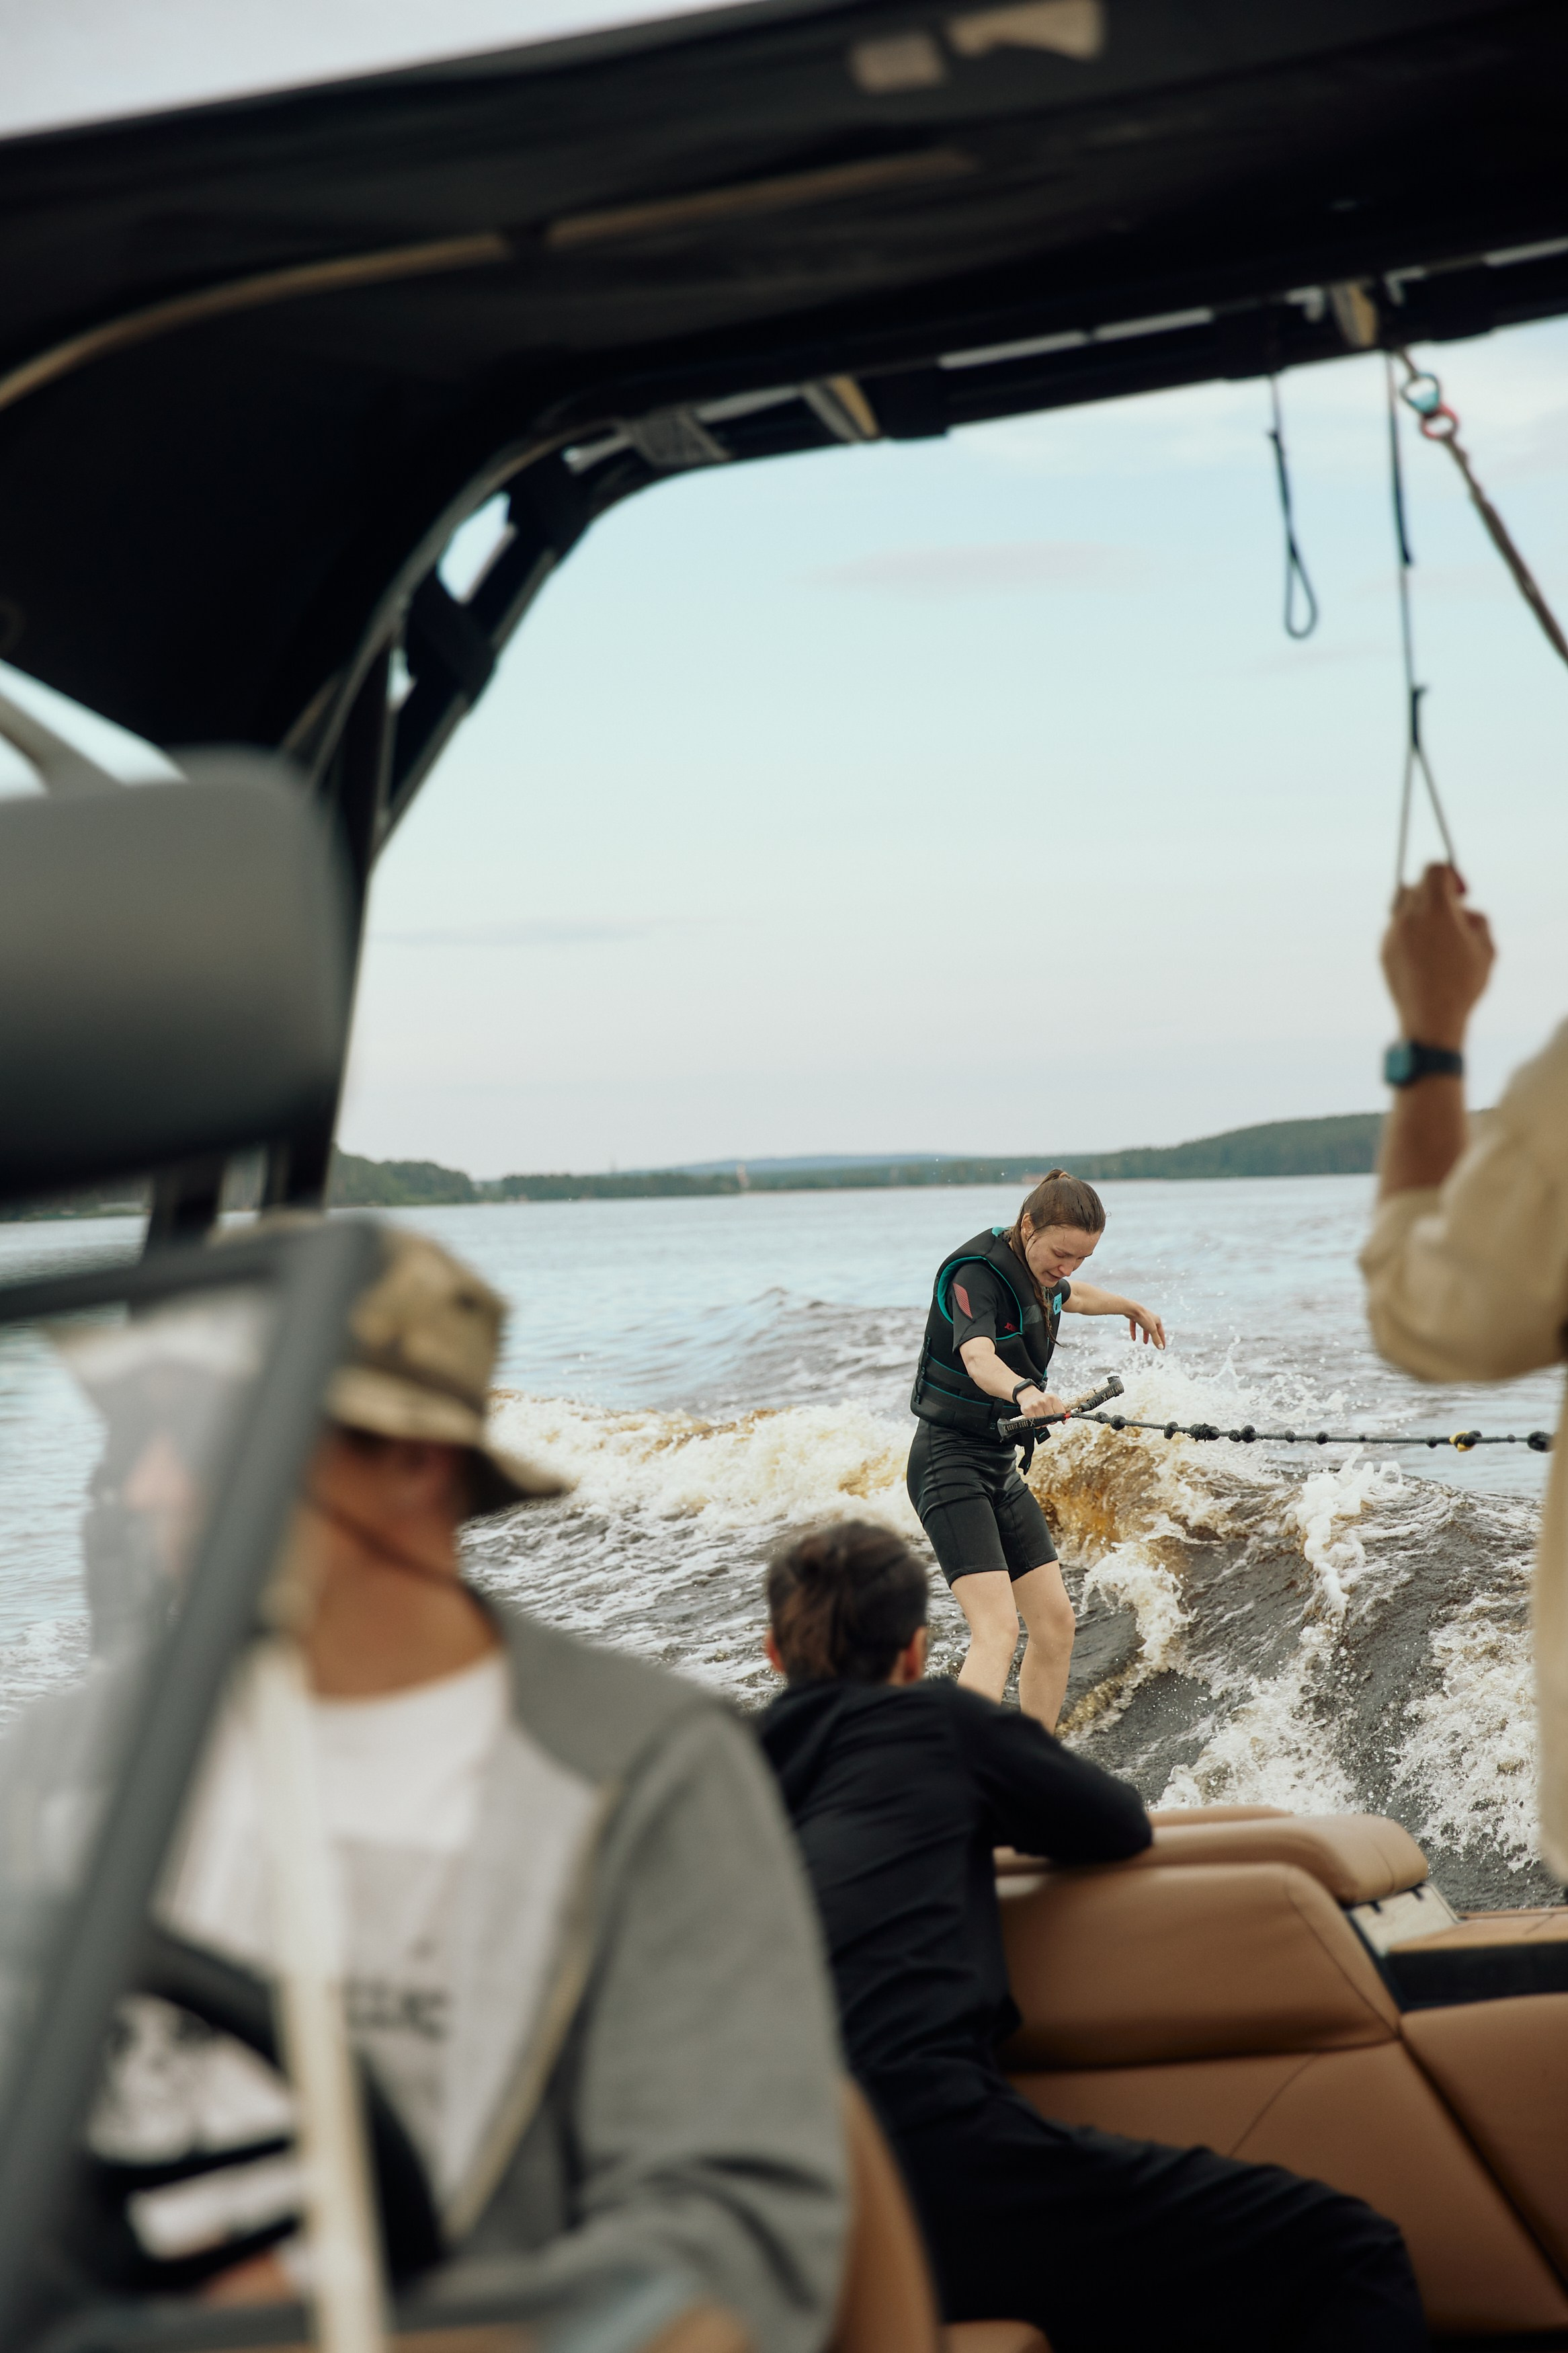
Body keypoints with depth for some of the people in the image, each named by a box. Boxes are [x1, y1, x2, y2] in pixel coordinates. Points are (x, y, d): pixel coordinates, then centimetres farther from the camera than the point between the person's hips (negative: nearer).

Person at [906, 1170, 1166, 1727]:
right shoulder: (976, 1274, -20)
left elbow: (1071, 1296, 33)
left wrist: (1131, 1308, 52)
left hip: (1001, 1468, 9)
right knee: (998, 1631, -23)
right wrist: (1023, 1391, -62)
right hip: (950, 1464, -9)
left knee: (1055, 1624, 7)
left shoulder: (1041, 1273, 7)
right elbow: (978, 1356, -41)